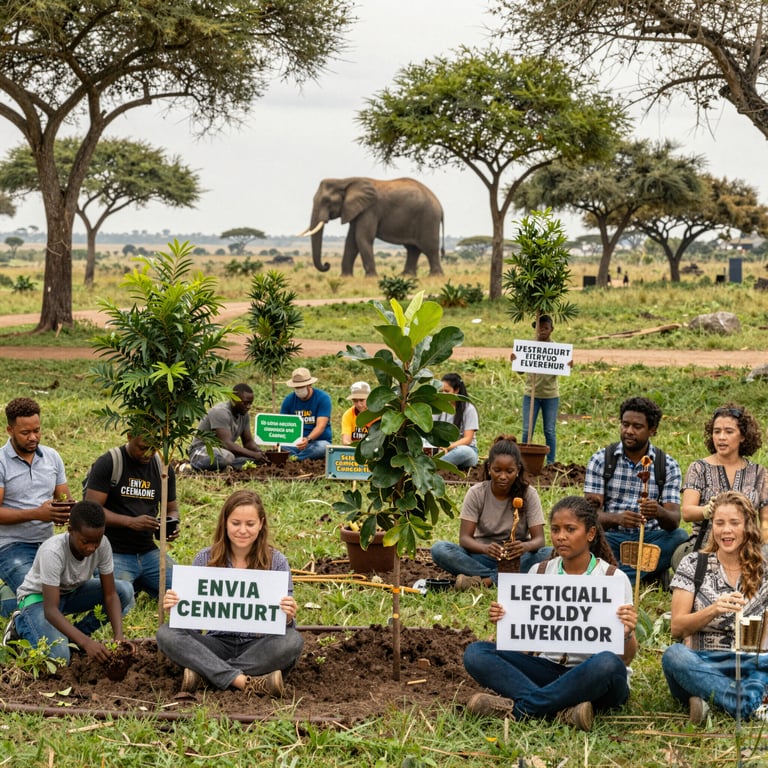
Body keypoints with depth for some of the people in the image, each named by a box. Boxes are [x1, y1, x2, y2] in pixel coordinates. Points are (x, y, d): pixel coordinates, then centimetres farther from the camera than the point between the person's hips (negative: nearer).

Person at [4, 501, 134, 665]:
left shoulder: (102, 545, -22)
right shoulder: (52, 552, -36)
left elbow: (110, 594, -16)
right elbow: (51, 610, -39)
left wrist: (118, 636, -31)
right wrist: (86, 642, -49)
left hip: (72, 592, 5)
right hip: (38, 597, -5)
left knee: (125, 590, -17)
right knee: (58, 657, -28)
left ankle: (74, 636, -3)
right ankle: (21, 624, 2)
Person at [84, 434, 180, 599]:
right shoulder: (107, 463, -9)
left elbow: (172, 508, 17)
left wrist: (172, 526, -7)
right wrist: (131, 522, -26)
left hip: (149, 552, 5)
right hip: (115, 553, -4)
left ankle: (141, 584, 15)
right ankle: (133, 586, 10)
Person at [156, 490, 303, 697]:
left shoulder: (276, 562, -2)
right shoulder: (205, 559, 1)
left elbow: (285, 624, -4)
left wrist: (287, 618, -28)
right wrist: (175, 609, -20)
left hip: (258, 648, -1)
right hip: (218, 645, 1)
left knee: (292, 641, -32)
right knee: (166, 634, -24)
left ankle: (205, 671, -26)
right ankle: (246, 682, -34)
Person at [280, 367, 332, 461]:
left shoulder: (323, 398, -7)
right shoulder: (289, 400, 4)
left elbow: (321, 426, -17)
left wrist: (308, 439, -37)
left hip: (318, 440, -2)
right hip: (295, 442, 2)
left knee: (321, 448, -39)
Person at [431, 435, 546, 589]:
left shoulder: (528, 494, -5)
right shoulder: (476, 493, -6)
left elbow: (539, 539, -12)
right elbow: (464, 538, -14)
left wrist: (526, 547, -38)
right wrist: (486, 548, -37)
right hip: (482, 556, 0)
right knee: (439, 549, -27)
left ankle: (486, 580, -33)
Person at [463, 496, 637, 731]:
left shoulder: (613, 578, -3)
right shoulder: (539, 572, 7)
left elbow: (625, 659, -6)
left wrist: (628, 634, -27)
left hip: (592, 681, -3)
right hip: (548, 670, 4)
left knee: (608, 663, -39)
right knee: (475, 653, -18)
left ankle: (517, 707, -29)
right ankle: (565, 709, -33)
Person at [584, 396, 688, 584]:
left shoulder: (668, 466, 3)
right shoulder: (600, 460, 2)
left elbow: (674, 520, -7)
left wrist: (659, 513, -32)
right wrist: (617, 518, -31)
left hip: (650, 539, 2)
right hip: (612, 537, -1)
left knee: (680, 536, -30)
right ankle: (651, 573, -26)